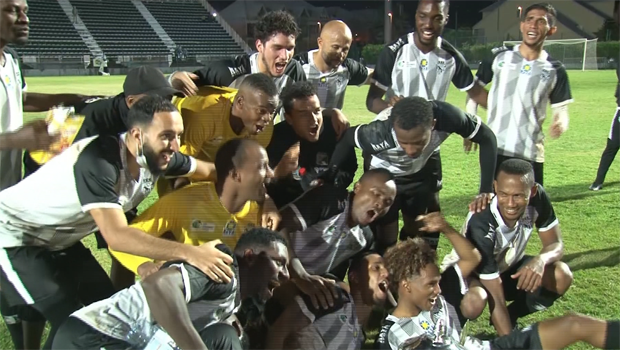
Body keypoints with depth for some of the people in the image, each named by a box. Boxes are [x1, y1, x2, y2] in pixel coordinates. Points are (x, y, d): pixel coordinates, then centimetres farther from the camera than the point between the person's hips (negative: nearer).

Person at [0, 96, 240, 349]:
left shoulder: (155, 156, -12)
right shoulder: (100, 161, -36)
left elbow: (211, 170, 1)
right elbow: (116, 236, -43)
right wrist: (188, 253, -49)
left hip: (58, 239, 8)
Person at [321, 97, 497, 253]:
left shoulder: (446, 116, -38)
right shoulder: (379, 132, -43)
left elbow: (487, 138, -22)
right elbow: (346, 139, -21)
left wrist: (486, 190, -26)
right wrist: (328, 176, -17)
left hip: (424, 170, 3)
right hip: (384, 175, -2)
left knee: (420, 231, 11)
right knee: (385, 239, -1)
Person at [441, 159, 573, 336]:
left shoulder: (537, 198, -24)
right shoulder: (481, 225, -38)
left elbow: (556, 244, -13)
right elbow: (496, 299, -34)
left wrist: (540, 260, -38)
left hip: (508, 267, 6)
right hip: (468, 271, -5)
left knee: (562, 276, -19)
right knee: (475, 302, -38)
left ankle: (511, 317, 4)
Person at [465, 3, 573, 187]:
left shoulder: (555, 70, 2)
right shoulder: (499, 56, 2)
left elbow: (560, 109, 5)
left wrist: (560, 124, -19)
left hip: (531, 153, 0)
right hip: (494, 149, 0)